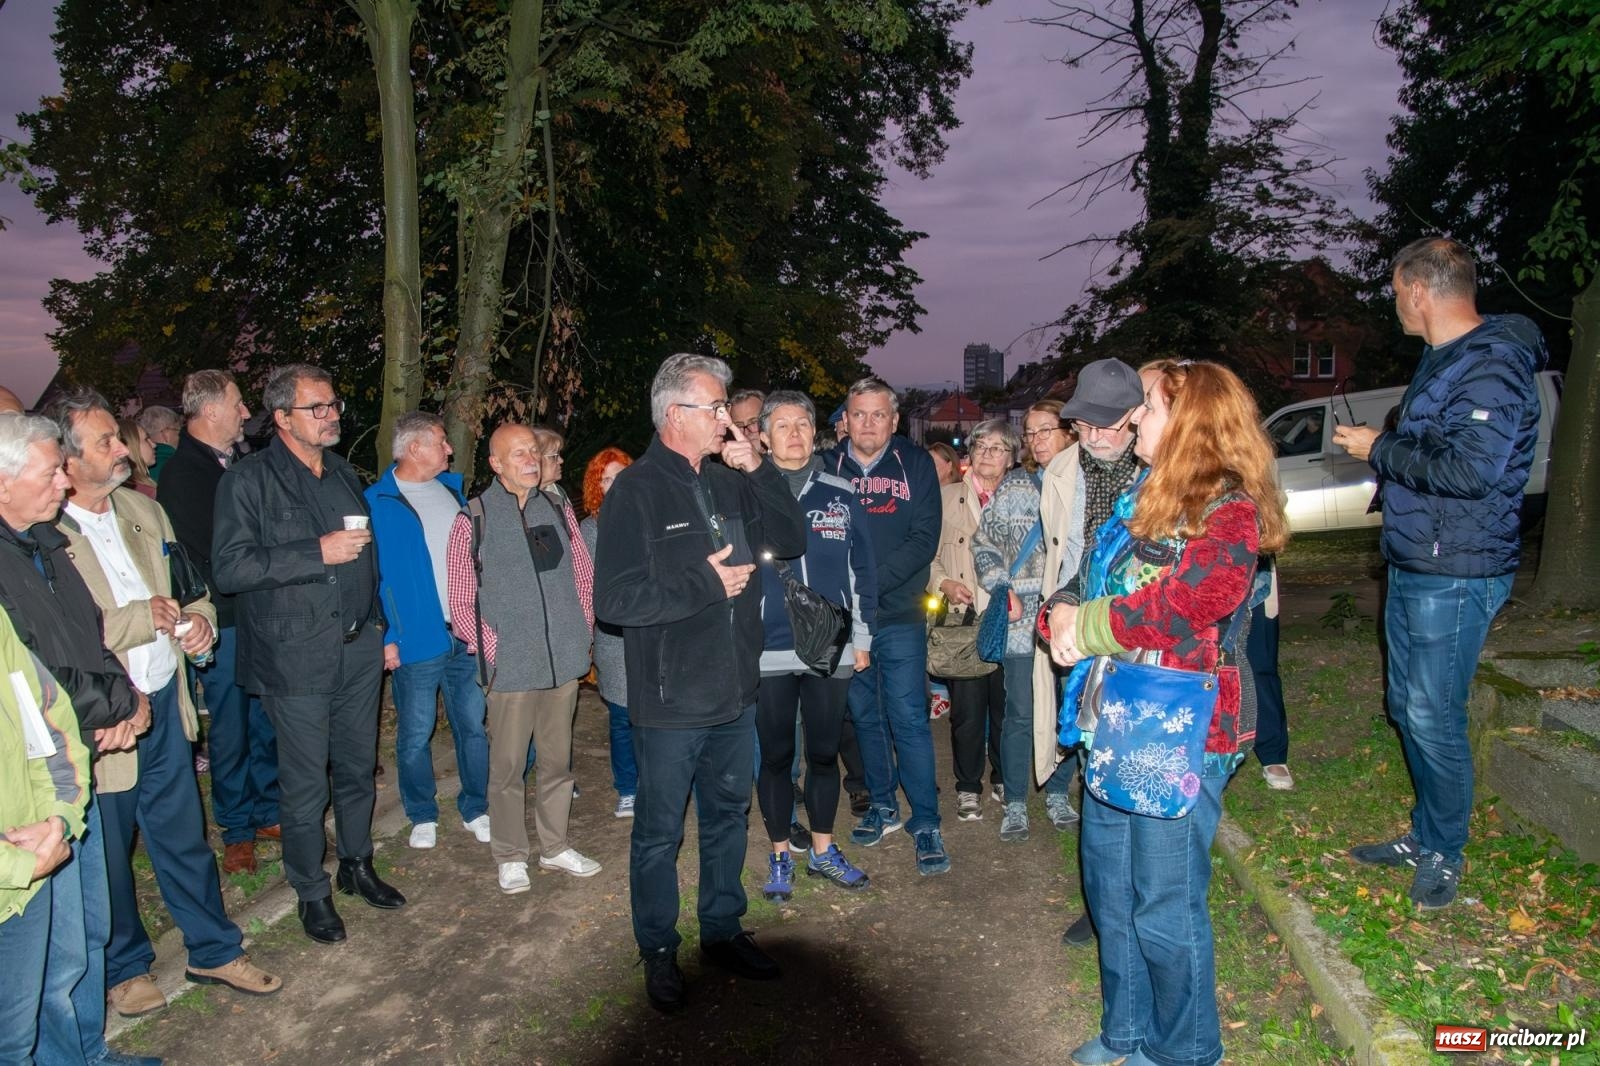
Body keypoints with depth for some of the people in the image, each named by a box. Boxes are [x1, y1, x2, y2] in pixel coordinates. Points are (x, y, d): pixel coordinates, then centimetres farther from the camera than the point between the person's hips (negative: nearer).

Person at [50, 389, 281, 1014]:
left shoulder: (143, 509, 5)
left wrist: (200, 617, -5)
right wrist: (140, 618, -21)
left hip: (165, 705, 5)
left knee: (184, 835, 18)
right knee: (108, 854, 15)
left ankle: (214, 950, 34)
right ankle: (124, 967, 37)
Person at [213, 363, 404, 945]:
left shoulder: (345, 474, 13)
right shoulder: (249, 479, -7)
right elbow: (229, 567, -15)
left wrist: (381, 629, 17)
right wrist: (318, 552, -19)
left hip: (359, 650, 6)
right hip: (295, 657, -5)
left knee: (358, 769, 15)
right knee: (305, 784, 4)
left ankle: (357, 865, 34)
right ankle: (311, 892, 22)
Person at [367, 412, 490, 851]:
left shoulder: (452, 488, 11)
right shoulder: (376, 502, -7)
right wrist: (384, 637, -12)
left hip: (467, 633, 5)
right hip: (416, 640, -4)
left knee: (473, 725, 10)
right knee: (415, 736, 7)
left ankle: (475, 808, 24)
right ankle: (422, 816, 25)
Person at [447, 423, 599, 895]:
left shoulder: (557, 509, 7)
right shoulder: (473, 519, -5)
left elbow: (584, 574, 14)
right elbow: (461, 603, -3)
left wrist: (583, 628, 5)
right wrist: (494, 647, -10)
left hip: (564, 659, 4)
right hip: (511, 664, -4)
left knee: (558, 759, 15)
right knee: (508, 765, 6)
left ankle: (555, 846, 30)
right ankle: (509, 856, 23)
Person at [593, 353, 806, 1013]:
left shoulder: (730, 482, 7)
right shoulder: (637, 490, -13)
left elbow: (791, 542, 2)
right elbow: (613, 598, -20)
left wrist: (759, 471, -9)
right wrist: (706, 583, -18)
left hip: (734, 692, 6)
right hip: (670, 702, -6)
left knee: (728, 816, 20)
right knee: (659, 831, 9)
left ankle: (723, 932, 38)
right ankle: (658, 952, 29)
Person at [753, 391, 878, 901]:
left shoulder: (841, 495, 5)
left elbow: (862, 569, 9)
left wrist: (861, 637, 6)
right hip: (768, 652, -2)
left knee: (825, 753, 13)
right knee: (775, 756, 10)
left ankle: (823, 850, 31)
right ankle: (780, 856, 26)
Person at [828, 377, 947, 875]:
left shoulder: (916, 465, -1)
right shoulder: (829, 466, 3)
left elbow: (924, 539, -8)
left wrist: (871, 582, -17)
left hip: (899, 615, -2)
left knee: (909, 718, -2)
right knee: (865, 716, 13)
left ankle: (926, 821, 10)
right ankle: (883, 805, 30)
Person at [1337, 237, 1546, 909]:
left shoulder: (1493, 366, -18)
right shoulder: (1441, 360, 14)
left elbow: (1471, 470, -28)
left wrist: (1379, 449, -18)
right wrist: (1379, 449, 12)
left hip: (1455, 576, -10)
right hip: (1412, 568, 10)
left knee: (1434, 718, -1)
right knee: (1408, 708, 17)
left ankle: (1444, 855, 17)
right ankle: (1425, 835, 31)